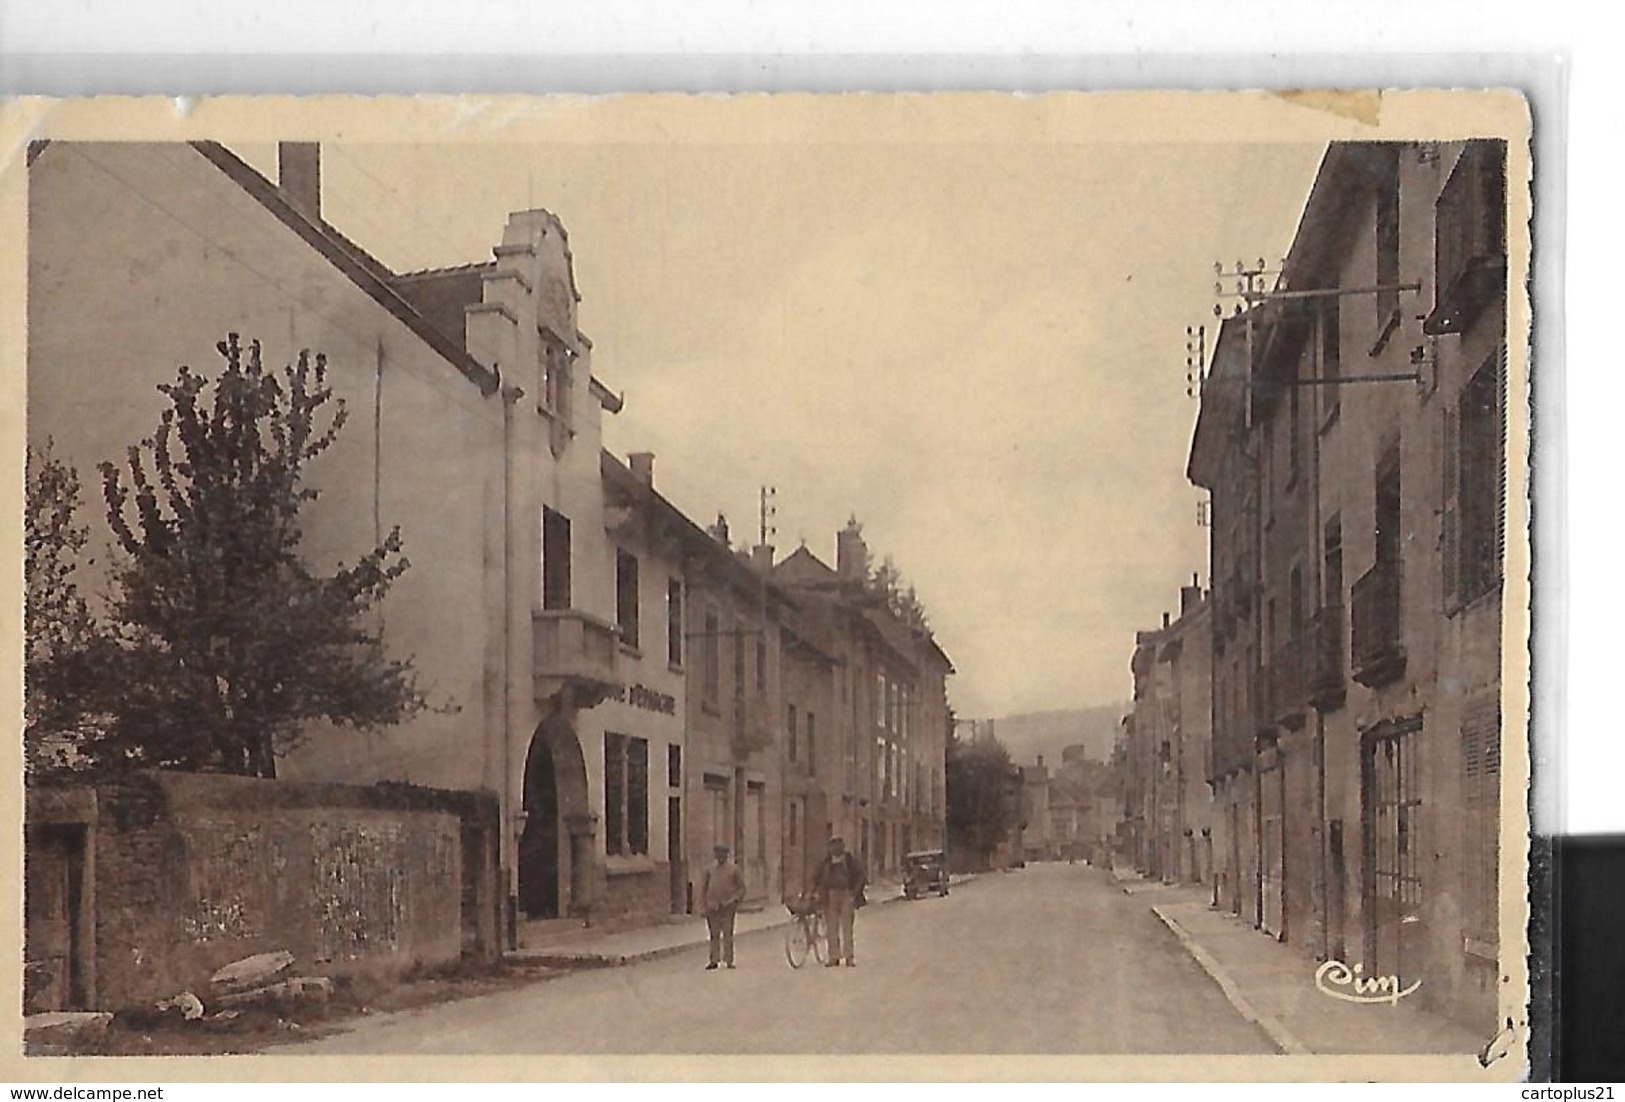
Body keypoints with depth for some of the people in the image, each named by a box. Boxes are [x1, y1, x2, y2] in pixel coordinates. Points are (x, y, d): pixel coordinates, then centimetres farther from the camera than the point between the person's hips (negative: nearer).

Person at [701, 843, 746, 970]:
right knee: (714, 934, 4)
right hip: (713, 907, 3)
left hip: (728, 907, -3)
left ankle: (729, 961, 0)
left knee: (728, 934, -4)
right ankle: (714, 960, 8)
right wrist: (705, 903, 8)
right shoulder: (710, 870, 12)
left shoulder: (734, 869, 3)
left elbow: (742, 888, 4)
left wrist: (735, 900, -10)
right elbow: (704, 888, 18)